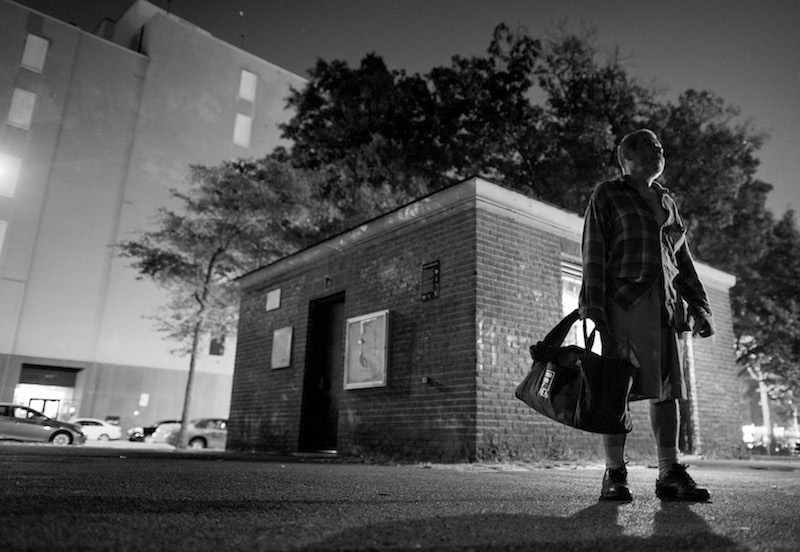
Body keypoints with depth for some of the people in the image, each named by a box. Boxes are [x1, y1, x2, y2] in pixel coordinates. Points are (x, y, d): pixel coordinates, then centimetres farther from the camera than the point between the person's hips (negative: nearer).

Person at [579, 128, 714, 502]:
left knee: (668, 388, 2)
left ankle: (669, 475, 8)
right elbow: (593, 256, -2)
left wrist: (699, 306, 15)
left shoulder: (666, 201, 25)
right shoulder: (607, 196, 7)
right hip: (624, 302, -6)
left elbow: (683, 259, 25)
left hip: (667, 304, 6)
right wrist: (594, 311, -12)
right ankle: (614, 476, 0)